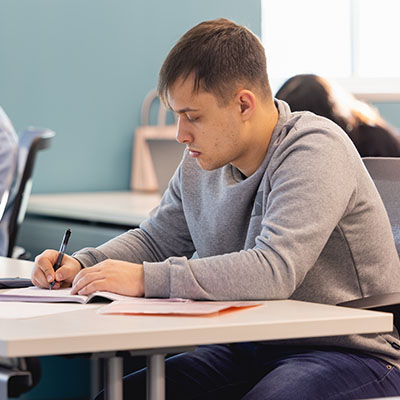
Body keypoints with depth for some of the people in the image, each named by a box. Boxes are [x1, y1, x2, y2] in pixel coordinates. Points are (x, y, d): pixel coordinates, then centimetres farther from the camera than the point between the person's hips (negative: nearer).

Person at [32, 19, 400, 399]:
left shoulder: (314, 150, -17)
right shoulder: (201, 163, 7)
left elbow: (274, 271, -30)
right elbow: (155, 239, 22)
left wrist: (145, 279, -28)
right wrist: (80, 265, 2)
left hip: (350, 352, -6)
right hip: (247, 350, 7)